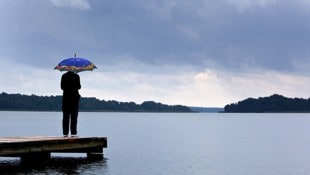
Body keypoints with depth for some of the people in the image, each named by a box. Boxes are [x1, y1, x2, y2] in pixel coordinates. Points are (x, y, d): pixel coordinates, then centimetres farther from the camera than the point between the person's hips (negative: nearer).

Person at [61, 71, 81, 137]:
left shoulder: (63, 76, 2)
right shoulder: (76, 76, -7)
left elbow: (62, 87, 3)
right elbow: (79, 87, -5)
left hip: (66, 97, 3)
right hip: (74, 96, -3)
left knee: (65, 115, 5)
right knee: (74, 116, 0)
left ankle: (65, 133, 2)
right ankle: (73, 132, -3)